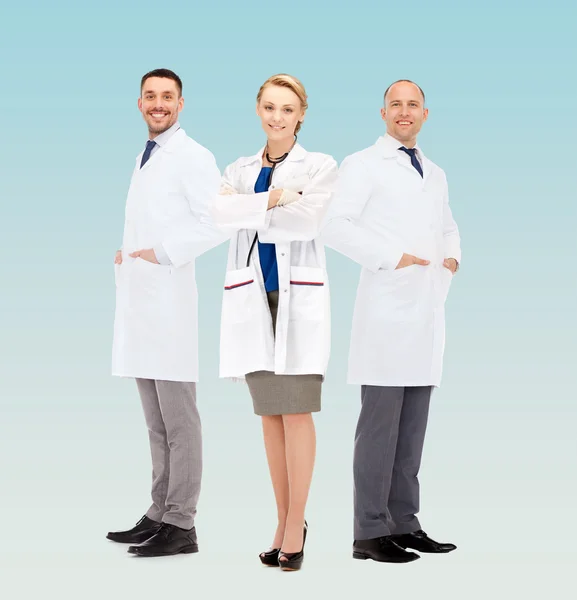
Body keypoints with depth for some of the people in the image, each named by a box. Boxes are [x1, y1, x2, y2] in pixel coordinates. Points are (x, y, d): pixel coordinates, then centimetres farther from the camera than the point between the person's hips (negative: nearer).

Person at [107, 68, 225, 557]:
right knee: (156, 420, 13)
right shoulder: (144, 157, 20)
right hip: (138, 301, 9)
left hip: (169, 301, -9)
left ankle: (181, 526, -3)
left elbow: (217, 221, -16)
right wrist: (125, 254, 10)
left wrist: (163, 254, -15)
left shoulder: (192, 157, -6)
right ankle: (160, 514, 20)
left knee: (178, 420, -6)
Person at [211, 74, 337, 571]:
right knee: (269, 413, 6)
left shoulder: (319, 167, 4)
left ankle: (295, 525, -2)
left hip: (299, 296, -4)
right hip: (252, 297, 4)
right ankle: (285, 522, 13)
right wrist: (275, 199, -17)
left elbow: (308, 220, -14)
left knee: (296, 411, -7)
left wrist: (249, 210, -10)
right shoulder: (239, 170, 14)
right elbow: (219, 212, -7)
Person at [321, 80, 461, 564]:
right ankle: (370, 532, -1)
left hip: (428, 310, 7)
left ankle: (403, 523, 17)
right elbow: (335, 225, -10)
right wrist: (390, 257, -16)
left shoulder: (435, 175, 22)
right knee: (380, 423, -6)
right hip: (388, 310, -7)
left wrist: (452, 254, 11)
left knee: (413, 426, 10)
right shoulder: (363, 165, 0)